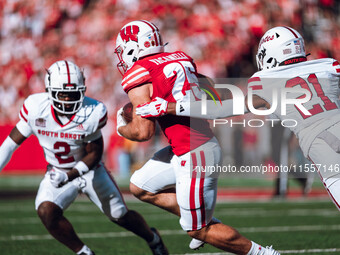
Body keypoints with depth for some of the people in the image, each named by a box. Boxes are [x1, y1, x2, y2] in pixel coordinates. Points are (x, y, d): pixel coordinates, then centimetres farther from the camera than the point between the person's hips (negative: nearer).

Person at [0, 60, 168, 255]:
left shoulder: (91, 113, -25)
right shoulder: (36, 108, -21)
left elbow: (94, 154, -15)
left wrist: (69, 176, -29)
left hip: (90, 170, -1)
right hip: (58, 173, 1)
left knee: (120, 215, 10)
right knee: (46, 211, -26)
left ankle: (153, 238, 43)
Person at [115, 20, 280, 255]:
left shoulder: (138, 76, -13)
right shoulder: (180, 59, 10)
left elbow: (143, 132, -16)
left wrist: (123, 128, 8)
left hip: (194, 156, -9)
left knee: (200, 231, 4)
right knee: (140, 187, 19)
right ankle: (203, 221, 20)